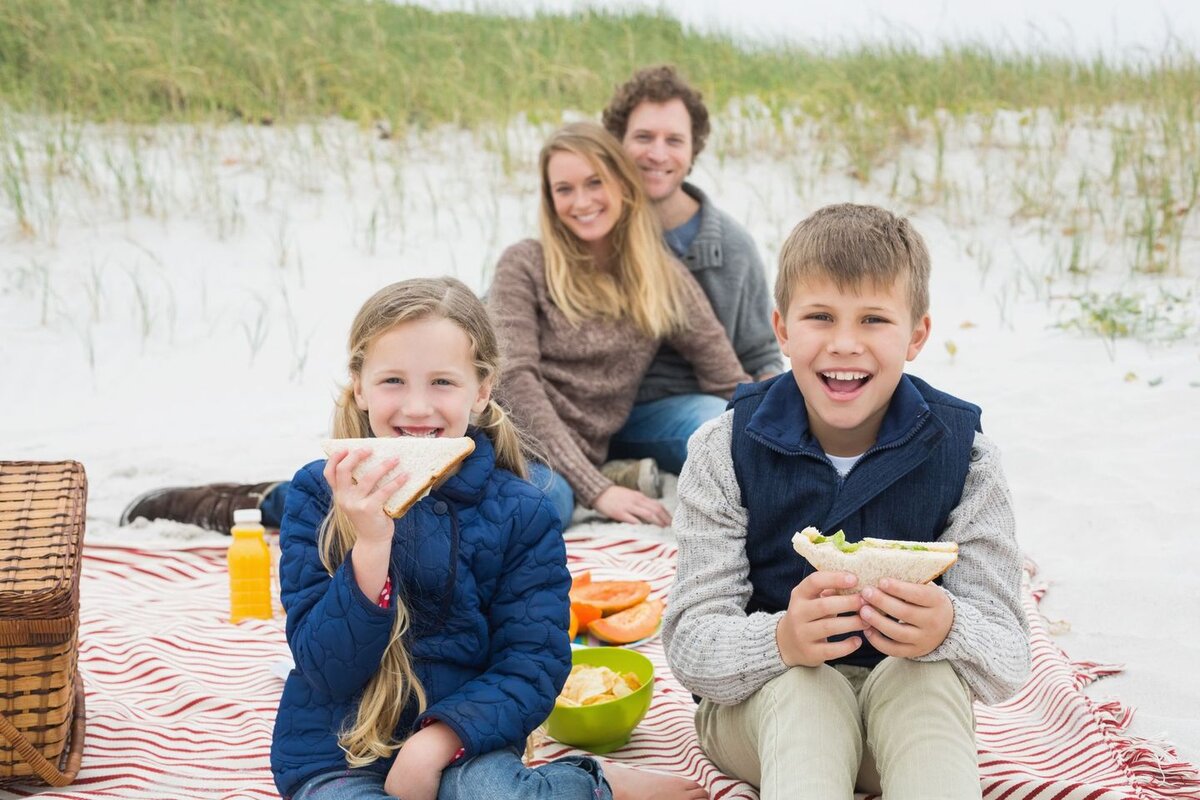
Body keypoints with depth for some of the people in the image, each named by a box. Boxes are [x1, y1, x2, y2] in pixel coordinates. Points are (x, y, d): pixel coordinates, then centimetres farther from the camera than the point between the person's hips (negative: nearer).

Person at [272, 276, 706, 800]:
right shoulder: (317, 496, -4)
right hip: (335, 755, 1)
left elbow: (533, 665, -5)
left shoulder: (520, 514, -3)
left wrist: (438, 739, -20)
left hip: (461, 743, -1)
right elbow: (326, 669, -11)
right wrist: (371, 547, -26)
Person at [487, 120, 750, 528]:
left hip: (580, 461, 2)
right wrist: (597, 489, -14)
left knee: (553, 496, -38)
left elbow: (732, 386, 14)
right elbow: (515, 378, -6)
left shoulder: (665, 281, 12)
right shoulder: (525, 266, 4)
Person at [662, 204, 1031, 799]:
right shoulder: (726, 451, -10)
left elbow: (1008, 664, -13)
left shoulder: (963, 457, -9)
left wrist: (947, 630, -39)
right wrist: (783, 639, -40)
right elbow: (689, 646, -17)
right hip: (761, 703, -1)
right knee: (801, 688, -34)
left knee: (928, 676, -32)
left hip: (911, 708, 2)